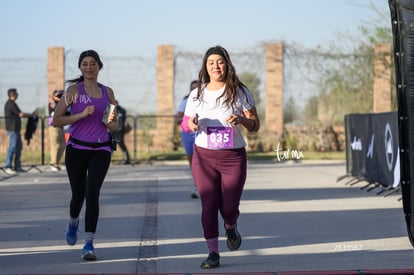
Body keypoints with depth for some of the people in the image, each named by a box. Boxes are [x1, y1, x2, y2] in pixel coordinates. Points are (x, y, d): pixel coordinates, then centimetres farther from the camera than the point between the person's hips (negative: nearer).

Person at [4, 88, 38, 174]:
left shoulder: (10, 103, 18)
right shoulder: (11, 103, -14)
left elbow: (18, 115, 20)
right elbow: (20, 114, -15)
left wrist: (31, 114, 16)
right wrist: (32, 115, -4)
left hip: (15, 129, 11)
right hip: (12, 129, -11)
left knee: (19, 146, 11)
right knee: (12, 147, -10)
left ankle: (17, 167, 13)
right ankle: (8, 167, -9)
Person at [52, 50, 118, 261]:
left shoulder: (107, 92, 10)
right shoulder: (74, 90, -1)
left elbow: (114, 126, 17)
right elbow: (56, 120, -5)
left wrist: (110, 122, -6)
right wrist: (81, 114, -15)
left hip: (101, 150, 1)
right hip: (77, 148, -1)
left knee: (92, 194, -13)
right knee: (78, 193, 9)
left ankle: (89, 245, -13)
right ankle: (73, 222, 44)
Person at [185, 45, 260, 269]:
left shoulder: (239, 92, -1)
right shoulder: (197, 95, 5)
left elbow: (255, 125, -1)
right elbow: (188, 122, 14)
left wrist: (242, 119, -23)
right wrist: (193, 125, -10)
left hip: (233, 158, -1)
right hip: (204, 157, 1)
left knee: (229, 208, -2)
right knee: (209, 206, -5)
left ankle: (231, 227, 35)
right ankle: (213, 253, 5)